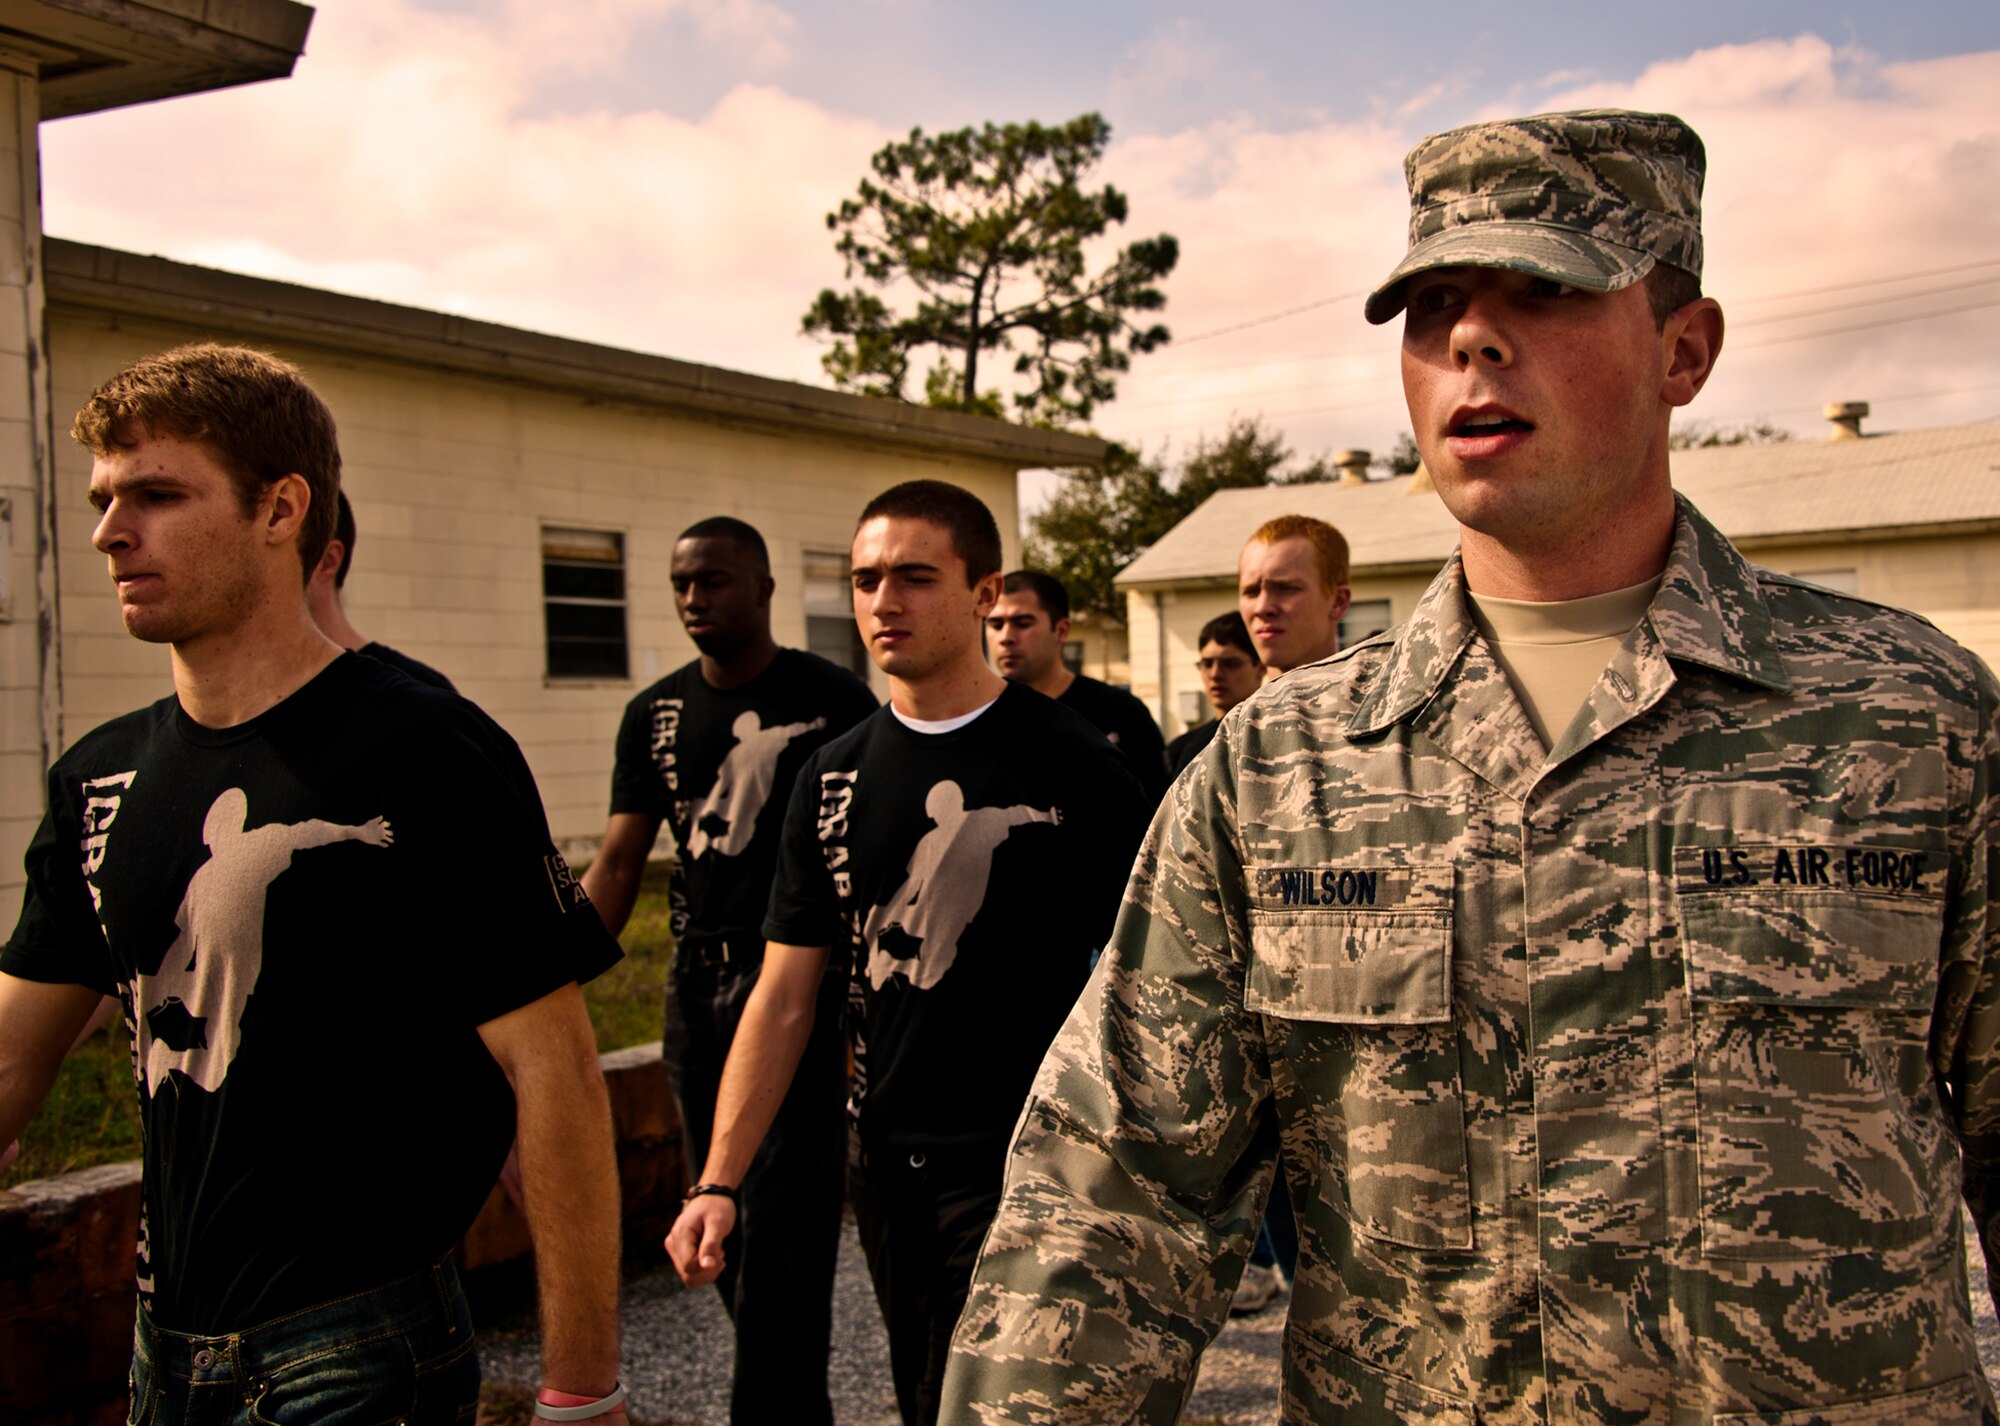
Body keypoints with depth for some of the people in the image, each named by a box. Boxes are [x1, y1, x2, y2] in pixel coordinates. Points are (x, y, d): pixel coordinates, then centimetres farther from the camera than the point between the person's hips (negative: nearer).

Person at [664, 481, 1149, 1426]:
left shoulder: (1071, 766, -9)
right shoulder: (834, 779, 5)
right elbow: (783, 1000, 6)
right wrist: (717, 1181, 0)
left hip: (1019, 1161, -5)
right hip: (885, 1166, 5)